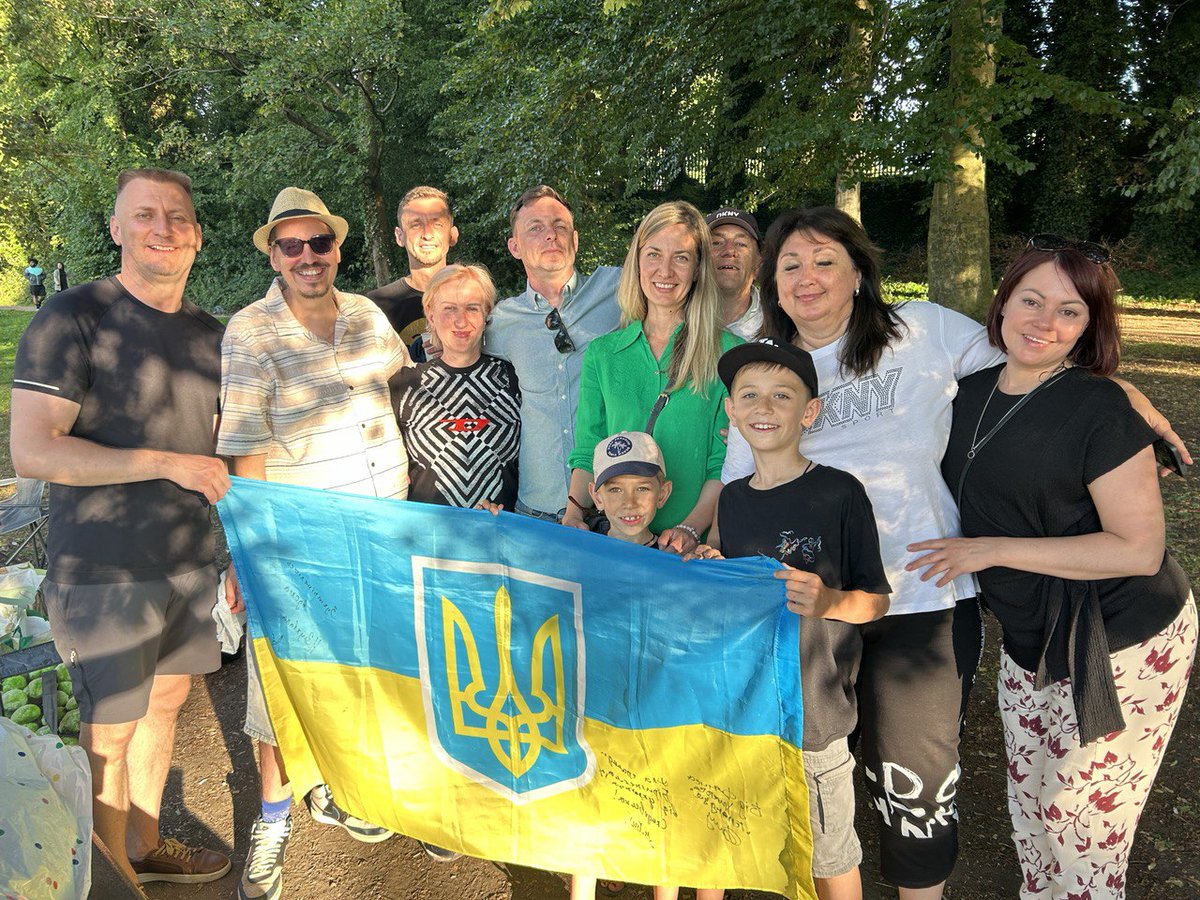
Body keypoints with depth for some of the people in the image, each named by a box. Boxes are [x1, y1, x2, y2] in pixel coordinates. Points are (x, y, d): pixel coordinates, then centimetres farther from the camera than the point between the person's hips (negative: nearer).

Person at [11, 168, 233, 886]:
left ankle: (145, 845, 38)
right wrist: (169, 463, -19)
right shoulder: (73, 318, -11)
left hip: (189, 563, 6)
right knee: (111, 728, 5)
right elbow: (31, 451, -19)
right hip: (104, 570, -6)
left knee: (165, 700, 18)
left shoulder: (211, 335, 9)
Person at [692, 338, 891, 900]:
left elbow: (876, 601, -7)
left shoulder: (839, 493, -12)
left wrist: (828, 602, -26)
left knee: (828, 853, 13)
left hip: (813, 708, -5)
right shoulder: (732, 498, 4)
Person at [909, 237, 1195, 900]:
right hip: (1028, 644, 6)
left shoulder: (1099, 409, -19)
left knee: (1081, 825, 6)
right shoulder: (971, 392, 1)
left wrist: (992, 550, -22)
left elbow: (1139, 548, -22)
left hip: (1119, 653, -6)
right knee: (1028, 810, 18)